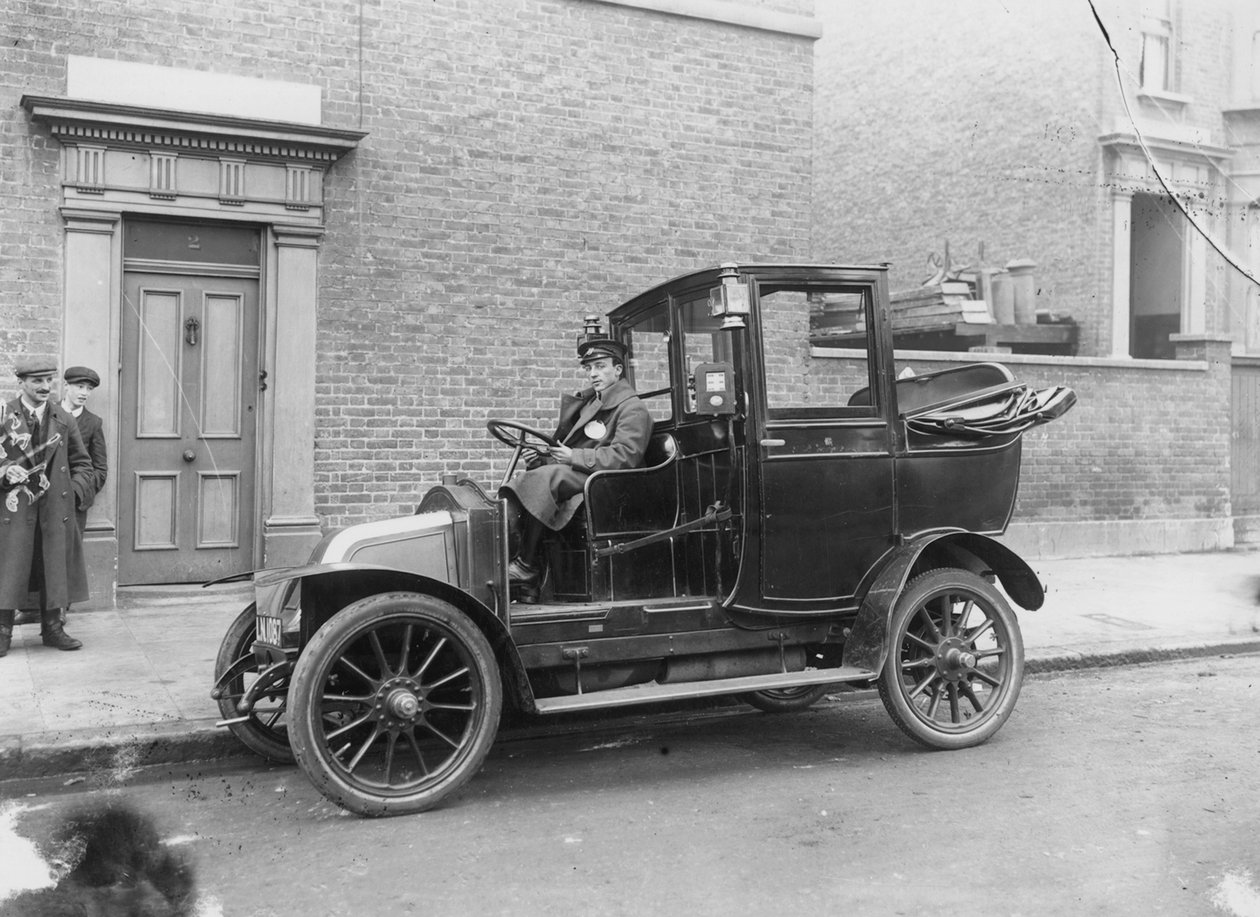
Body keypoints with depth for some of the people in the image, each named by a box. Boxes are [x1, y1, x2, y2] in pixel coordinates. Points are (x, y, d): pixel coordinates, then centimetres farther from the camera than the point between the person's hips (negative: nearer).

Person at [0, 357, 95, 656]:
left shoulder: (64, 421, 9)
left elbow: (82, 462, 15)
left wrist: (76, 491, 1)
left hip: (55, 508, 2)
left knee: (54, 567, 7)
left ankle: (52, 628, 18)